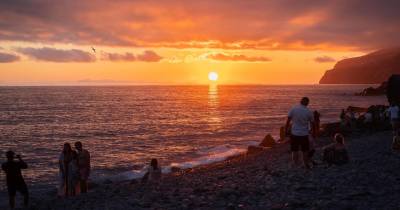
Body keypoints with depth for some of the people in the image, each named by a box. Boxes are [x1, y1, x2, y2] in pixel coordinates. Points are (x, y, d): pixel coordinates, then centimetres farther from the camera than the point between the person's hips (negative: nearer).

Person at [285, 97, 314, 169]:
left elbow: (288, 120, -5)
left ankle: (296, 165, 11)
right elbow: (312, 123, 4)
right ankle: (306, 165, 20)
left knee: (295, 150, 8)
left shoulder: (293, 109, -5)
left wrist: (286, 130, 4)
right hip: (304, 134, 0)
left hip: (294, 133, 0)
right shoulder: (309, 112, -4)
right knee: (305, 151, 13)